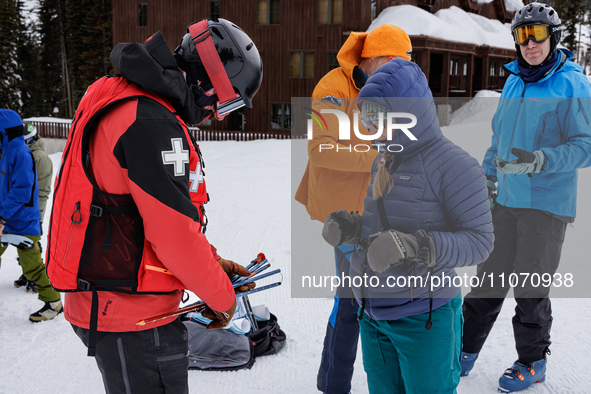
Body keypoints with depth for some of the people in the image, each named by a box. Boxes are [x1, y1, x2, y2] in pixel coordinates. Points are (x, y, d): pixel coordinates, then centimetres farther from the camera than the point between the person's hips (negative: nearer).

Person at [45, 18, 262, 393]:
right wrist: (222, 298, -8)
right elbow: (176, 233, -24)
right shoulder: (150, 123, -23)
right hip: (132, 320, -10)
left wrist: (214, 263, 10)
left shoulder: (125, 103, 11)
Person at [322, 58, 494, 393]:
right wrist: (351, 230, -3)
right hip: (373, 315, 7)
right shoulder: (384, 162, 8)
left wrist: (410, 246, -32)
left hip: (424, 318, -7)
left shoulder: (453, 165, -16)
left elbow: (480, 241, -19)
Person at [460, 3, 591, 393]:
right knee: (490, 277, 11)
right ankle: (468, 347, 25)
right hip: (506, 198, 6)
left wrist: (540, 161, -29)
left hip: (547, 203, -5)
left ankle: (533, 362, 22)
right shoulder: (514, 81, 10)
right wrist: (487, 176, 19)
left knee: (531, 288, 3)